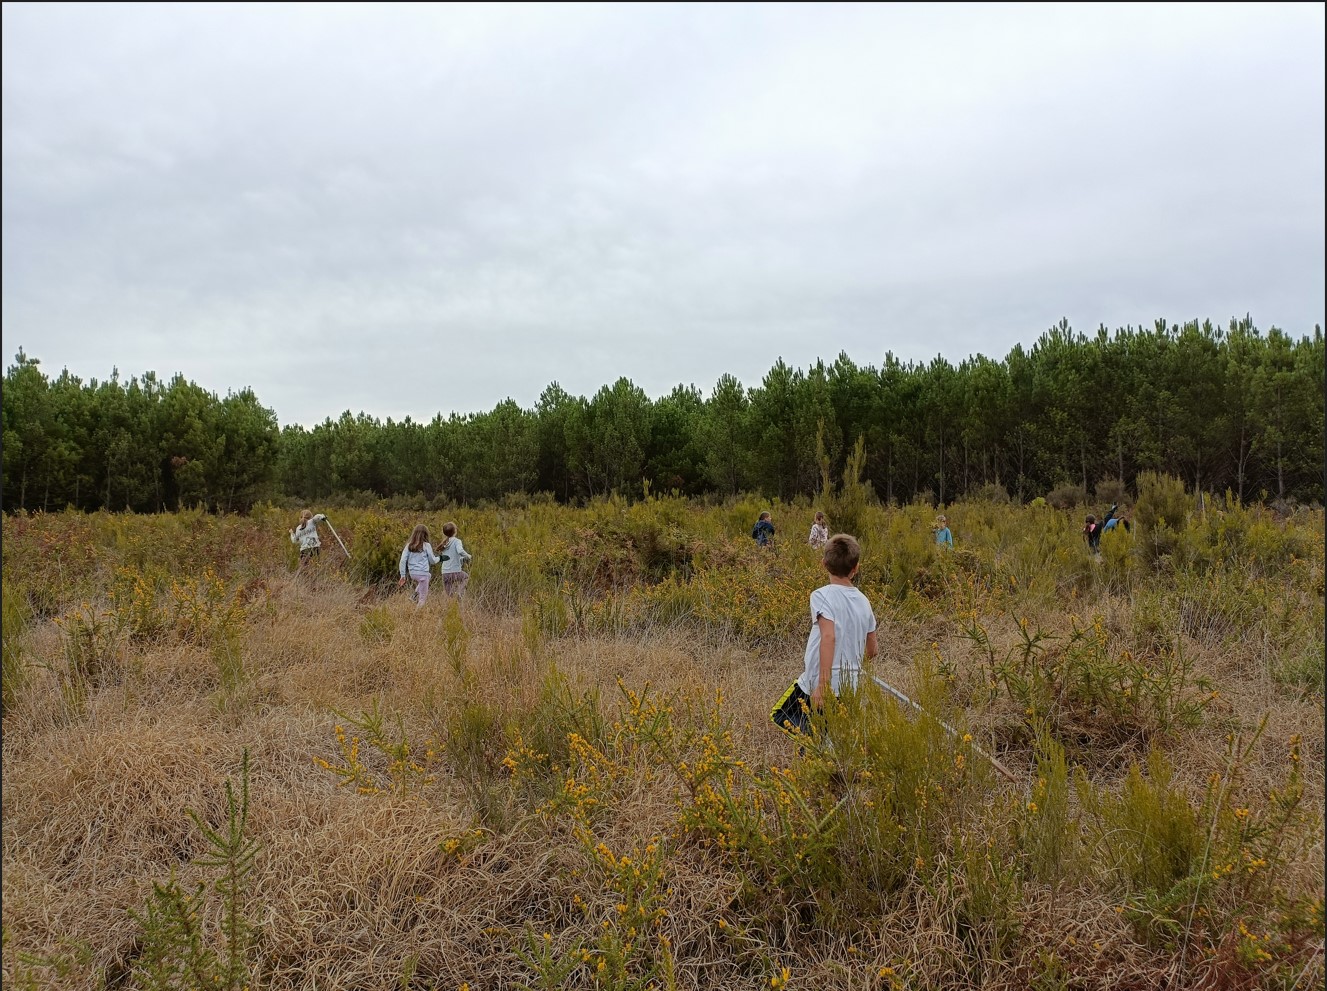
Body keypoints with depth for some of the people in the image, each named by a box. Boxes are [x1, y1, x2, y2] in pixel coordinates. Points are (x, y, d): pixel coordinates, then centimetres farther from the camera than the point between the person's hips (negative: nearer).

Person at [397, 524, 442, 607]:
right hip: (422, 573, -6)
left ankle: (414, 594, 21)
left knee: (429, 575, 35)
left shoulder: (409, 546, 4)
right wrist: (439, 558, 22)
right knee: (423, 597, 5)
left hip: (412, 573, 6)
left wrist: (403, 576, 4)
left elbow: (403, 561, 0)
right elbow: (432, 561, 1)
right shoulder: (426, 545, -6)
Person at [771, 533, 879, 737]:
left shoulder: (822, 595, -9)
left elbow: (829, 636, -23)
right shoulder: (864, 601, 10)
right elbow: (871, 651, 17)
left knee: (780, 717, 8)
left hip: (817, 686, -6)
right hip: (850, 689, 6)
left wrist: (823, 685, -24)